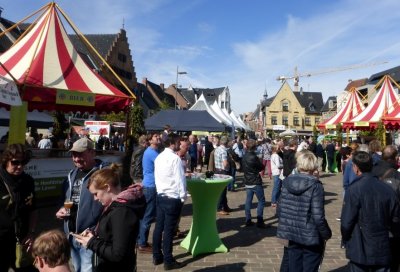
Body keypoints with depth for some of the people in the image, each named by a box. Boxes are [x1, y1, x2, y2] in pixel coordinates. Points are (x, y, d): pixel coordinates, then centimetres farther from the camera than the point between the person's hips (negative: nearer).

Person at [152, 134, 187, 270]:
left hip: (160, 196, 8)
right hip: (173, 198, -8)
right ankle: (168, 261, 11)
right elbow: (180, 179, -16)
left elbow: (157, 176, 13)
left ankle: (157, 256, 26)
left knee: (159, 226, 14)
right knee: (169, 230, 0)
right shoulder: (175, 158, -17)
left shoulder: (159, 157, 8)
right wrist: (183, 196, -6)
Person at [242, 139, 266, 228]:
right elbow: (262, 167, -9)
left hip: (247, 182, 7)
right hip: (256, 182, -7)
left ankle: (248, 220, 14)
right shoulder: (254, 157, -19)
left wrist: (255, 169, 7)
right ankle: (260, 221, 2)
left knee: (248, 201, 10)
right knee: (261, 201, 3)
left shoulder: (244, 157, 5)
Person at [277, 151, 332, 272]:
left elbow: (280, 209, 1)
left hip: (291, 235, 4)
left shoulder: (287, 182, -3)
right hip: (310, 237, -4)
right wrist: (327, 234, -3)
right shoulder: (315, 185, -17)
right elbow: (318, 216, -19)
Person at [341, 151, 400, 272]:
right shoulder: (388, 189, -4)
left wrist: (345, 240, 1)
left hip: (360, 250, -4)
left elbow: (346, 221, -16)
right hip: (383, 250, 4)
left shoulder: (354, 190, -18)